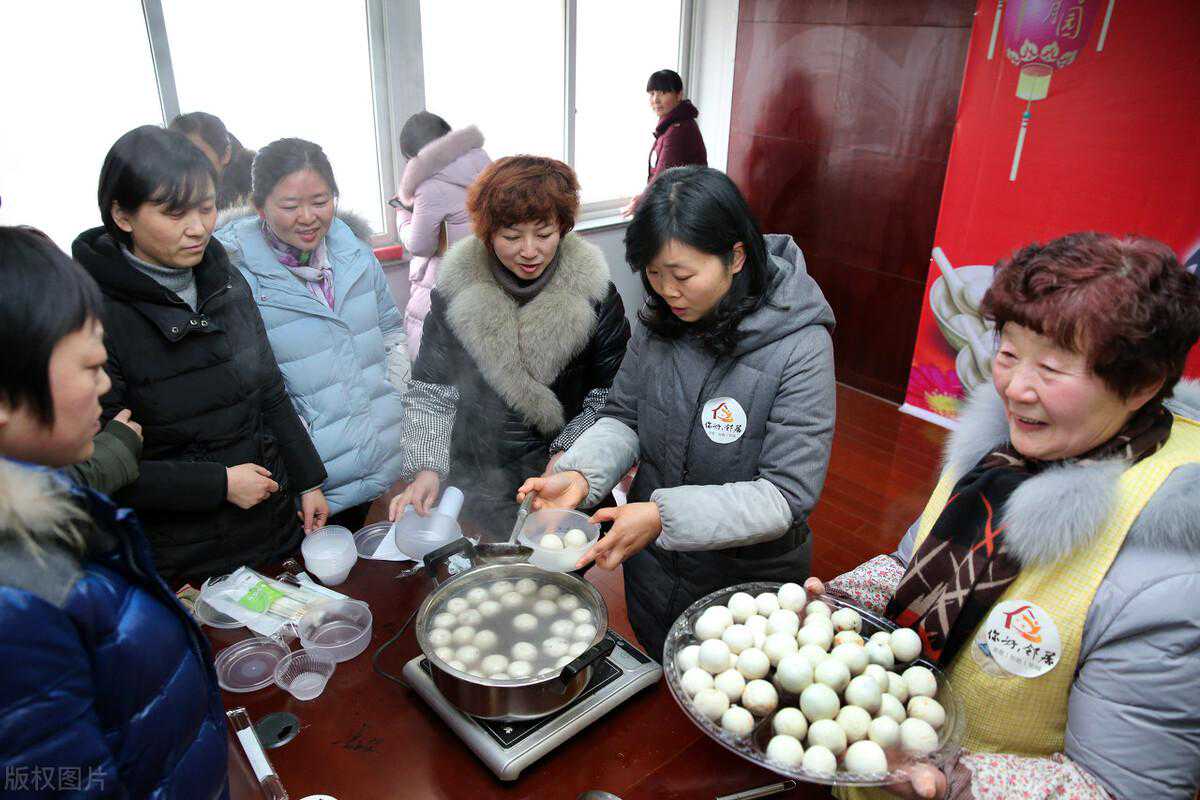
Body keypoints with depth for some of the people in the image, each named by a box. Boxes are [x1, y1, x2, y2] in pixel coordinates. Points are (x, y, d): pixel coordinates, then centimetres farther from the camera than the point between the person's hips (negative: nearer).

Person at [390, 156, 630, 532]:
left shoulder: (595, 293, -12)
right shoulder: (455, 293, -10)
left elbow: (611, 394, -6)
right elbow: (431, 391, -9)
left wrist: (569, 453, -17)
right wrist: (426, 468, -21)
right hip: (477, 483, 1)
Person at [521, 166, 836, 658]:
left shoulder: (799, 346, -25)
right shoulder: (660, 321, -10)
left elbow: (787, 495, -25)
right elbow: (623, 418, -1)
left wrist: (665, 515, -35)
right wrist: (580, 474, -22)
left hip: (749, 581, -4)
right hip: (651, 566, 4)